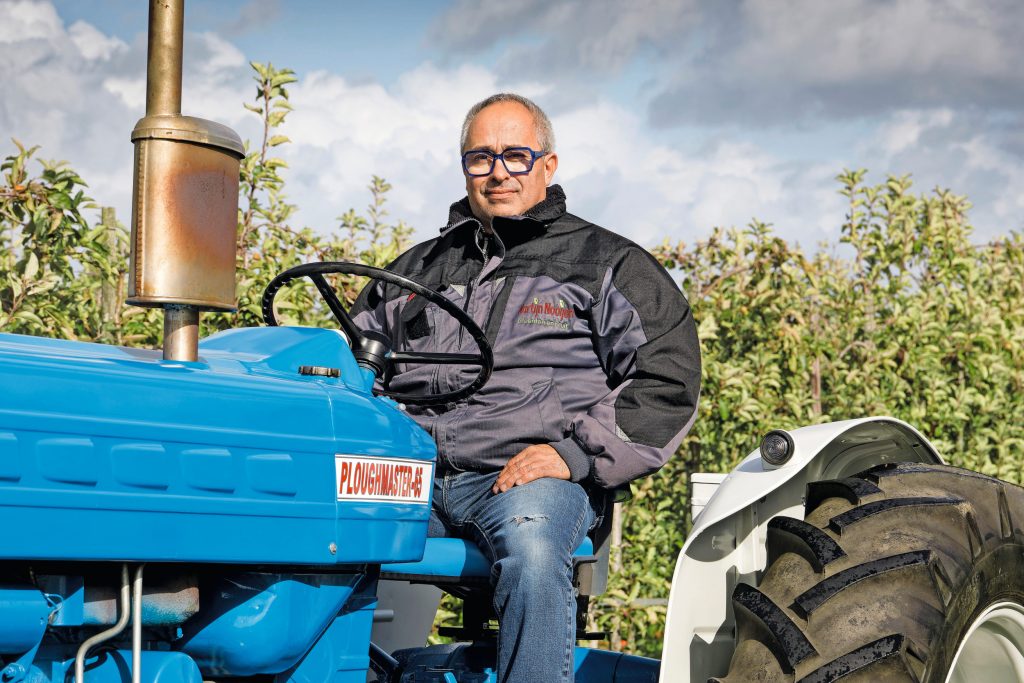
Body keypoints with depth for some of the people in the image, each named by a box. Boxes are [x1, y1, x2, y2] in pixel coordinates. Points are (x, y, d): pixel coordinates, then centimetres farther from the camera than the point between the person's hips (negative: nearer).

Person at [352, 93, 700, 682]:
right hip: (409, 474, 3)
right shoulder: (415, 270, 28)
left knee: (531, 543, -39)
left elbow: (668, 379, 6)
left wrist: (578, 454, -8)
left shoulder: (607, 264, 15)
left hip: (530, 478, -3)